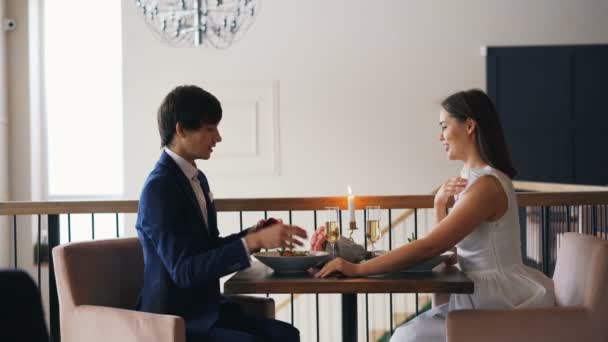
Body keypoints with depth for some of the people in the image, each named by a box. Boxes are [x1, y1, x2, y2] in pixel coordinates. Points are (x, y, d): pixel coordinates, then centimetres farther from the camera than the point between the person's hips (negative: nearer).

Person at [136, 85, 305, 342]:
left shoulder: (196, 179, 11)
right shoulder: (159, 188, -18)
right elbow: (184, 270, -25)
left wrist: (252, 234, 3)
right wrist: (254, 242, -28)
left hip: (204, 309, 9)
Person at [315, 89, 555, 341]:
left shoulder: (487, 185, -18)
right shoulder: (473, 178, 14)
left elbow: (430, 246, -24)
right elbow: (447, 244, 20)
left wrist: (357, 269, -23)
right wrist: (440, 203, 2)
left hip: (501, 305, -9)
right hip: (483, 299, 9)